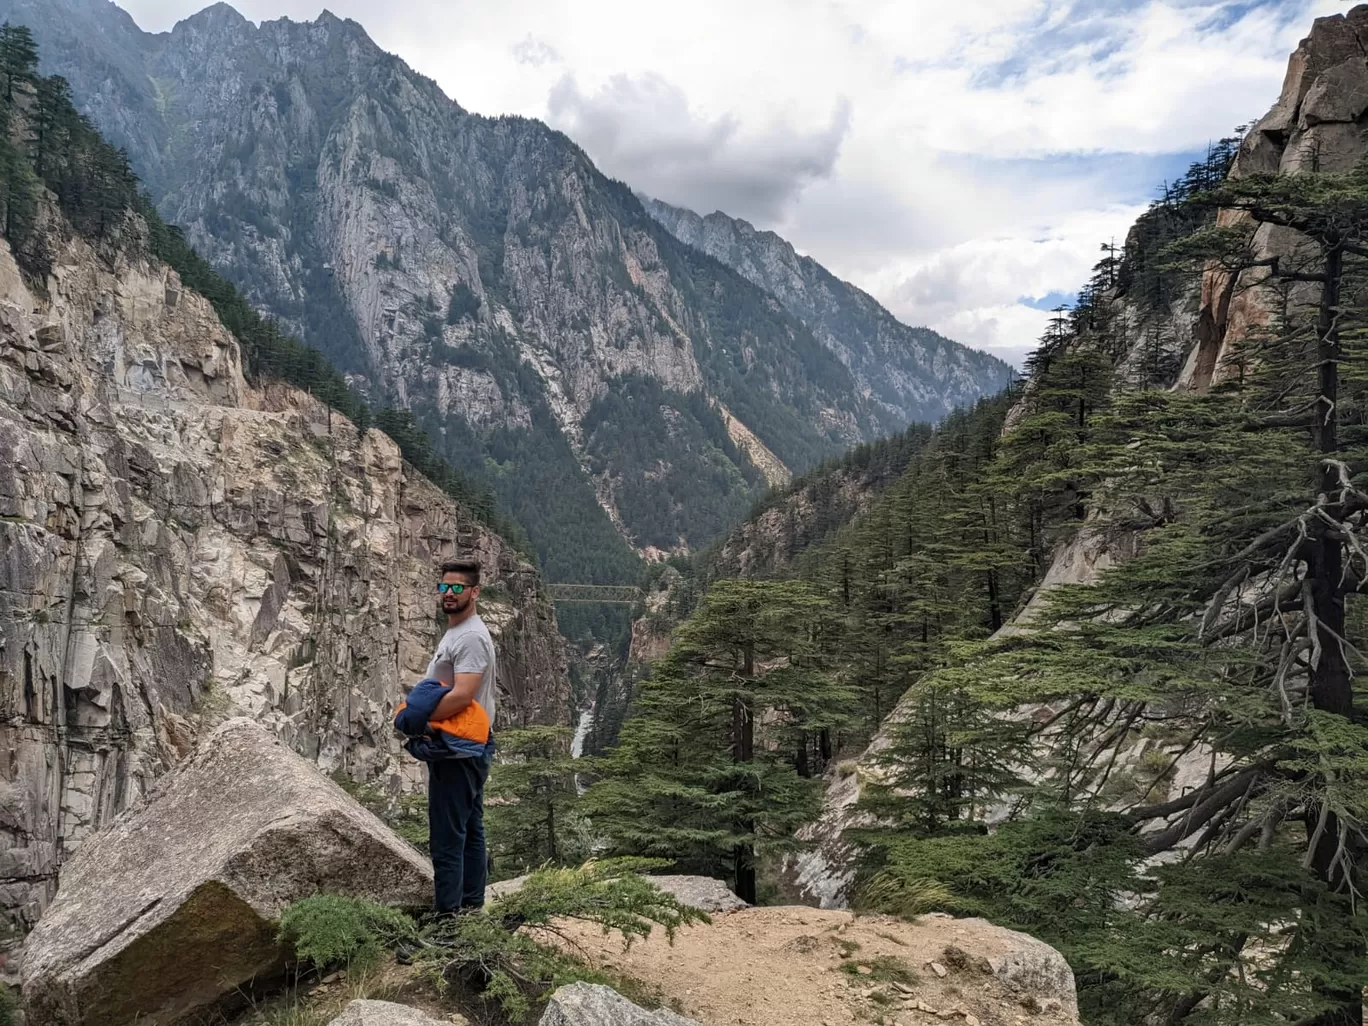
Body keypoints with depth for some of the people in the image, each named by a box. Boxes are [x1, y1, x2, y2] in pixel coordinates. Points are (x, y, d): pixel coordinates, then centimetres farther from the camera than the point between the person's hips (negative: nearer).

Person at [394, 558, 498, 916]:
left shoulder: (471, 637, -18)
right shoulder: (456, 632, 16)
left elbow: (461, 696, -27)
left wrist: (417, 719, -19)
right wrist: (421, 715, 8)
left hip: (455, 753, -11)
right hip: (464, 749, 11)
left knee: (447, 838, -6)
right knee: (470, 831, 18)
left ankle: (448, 915, 0)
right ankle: (471, 903, 28)